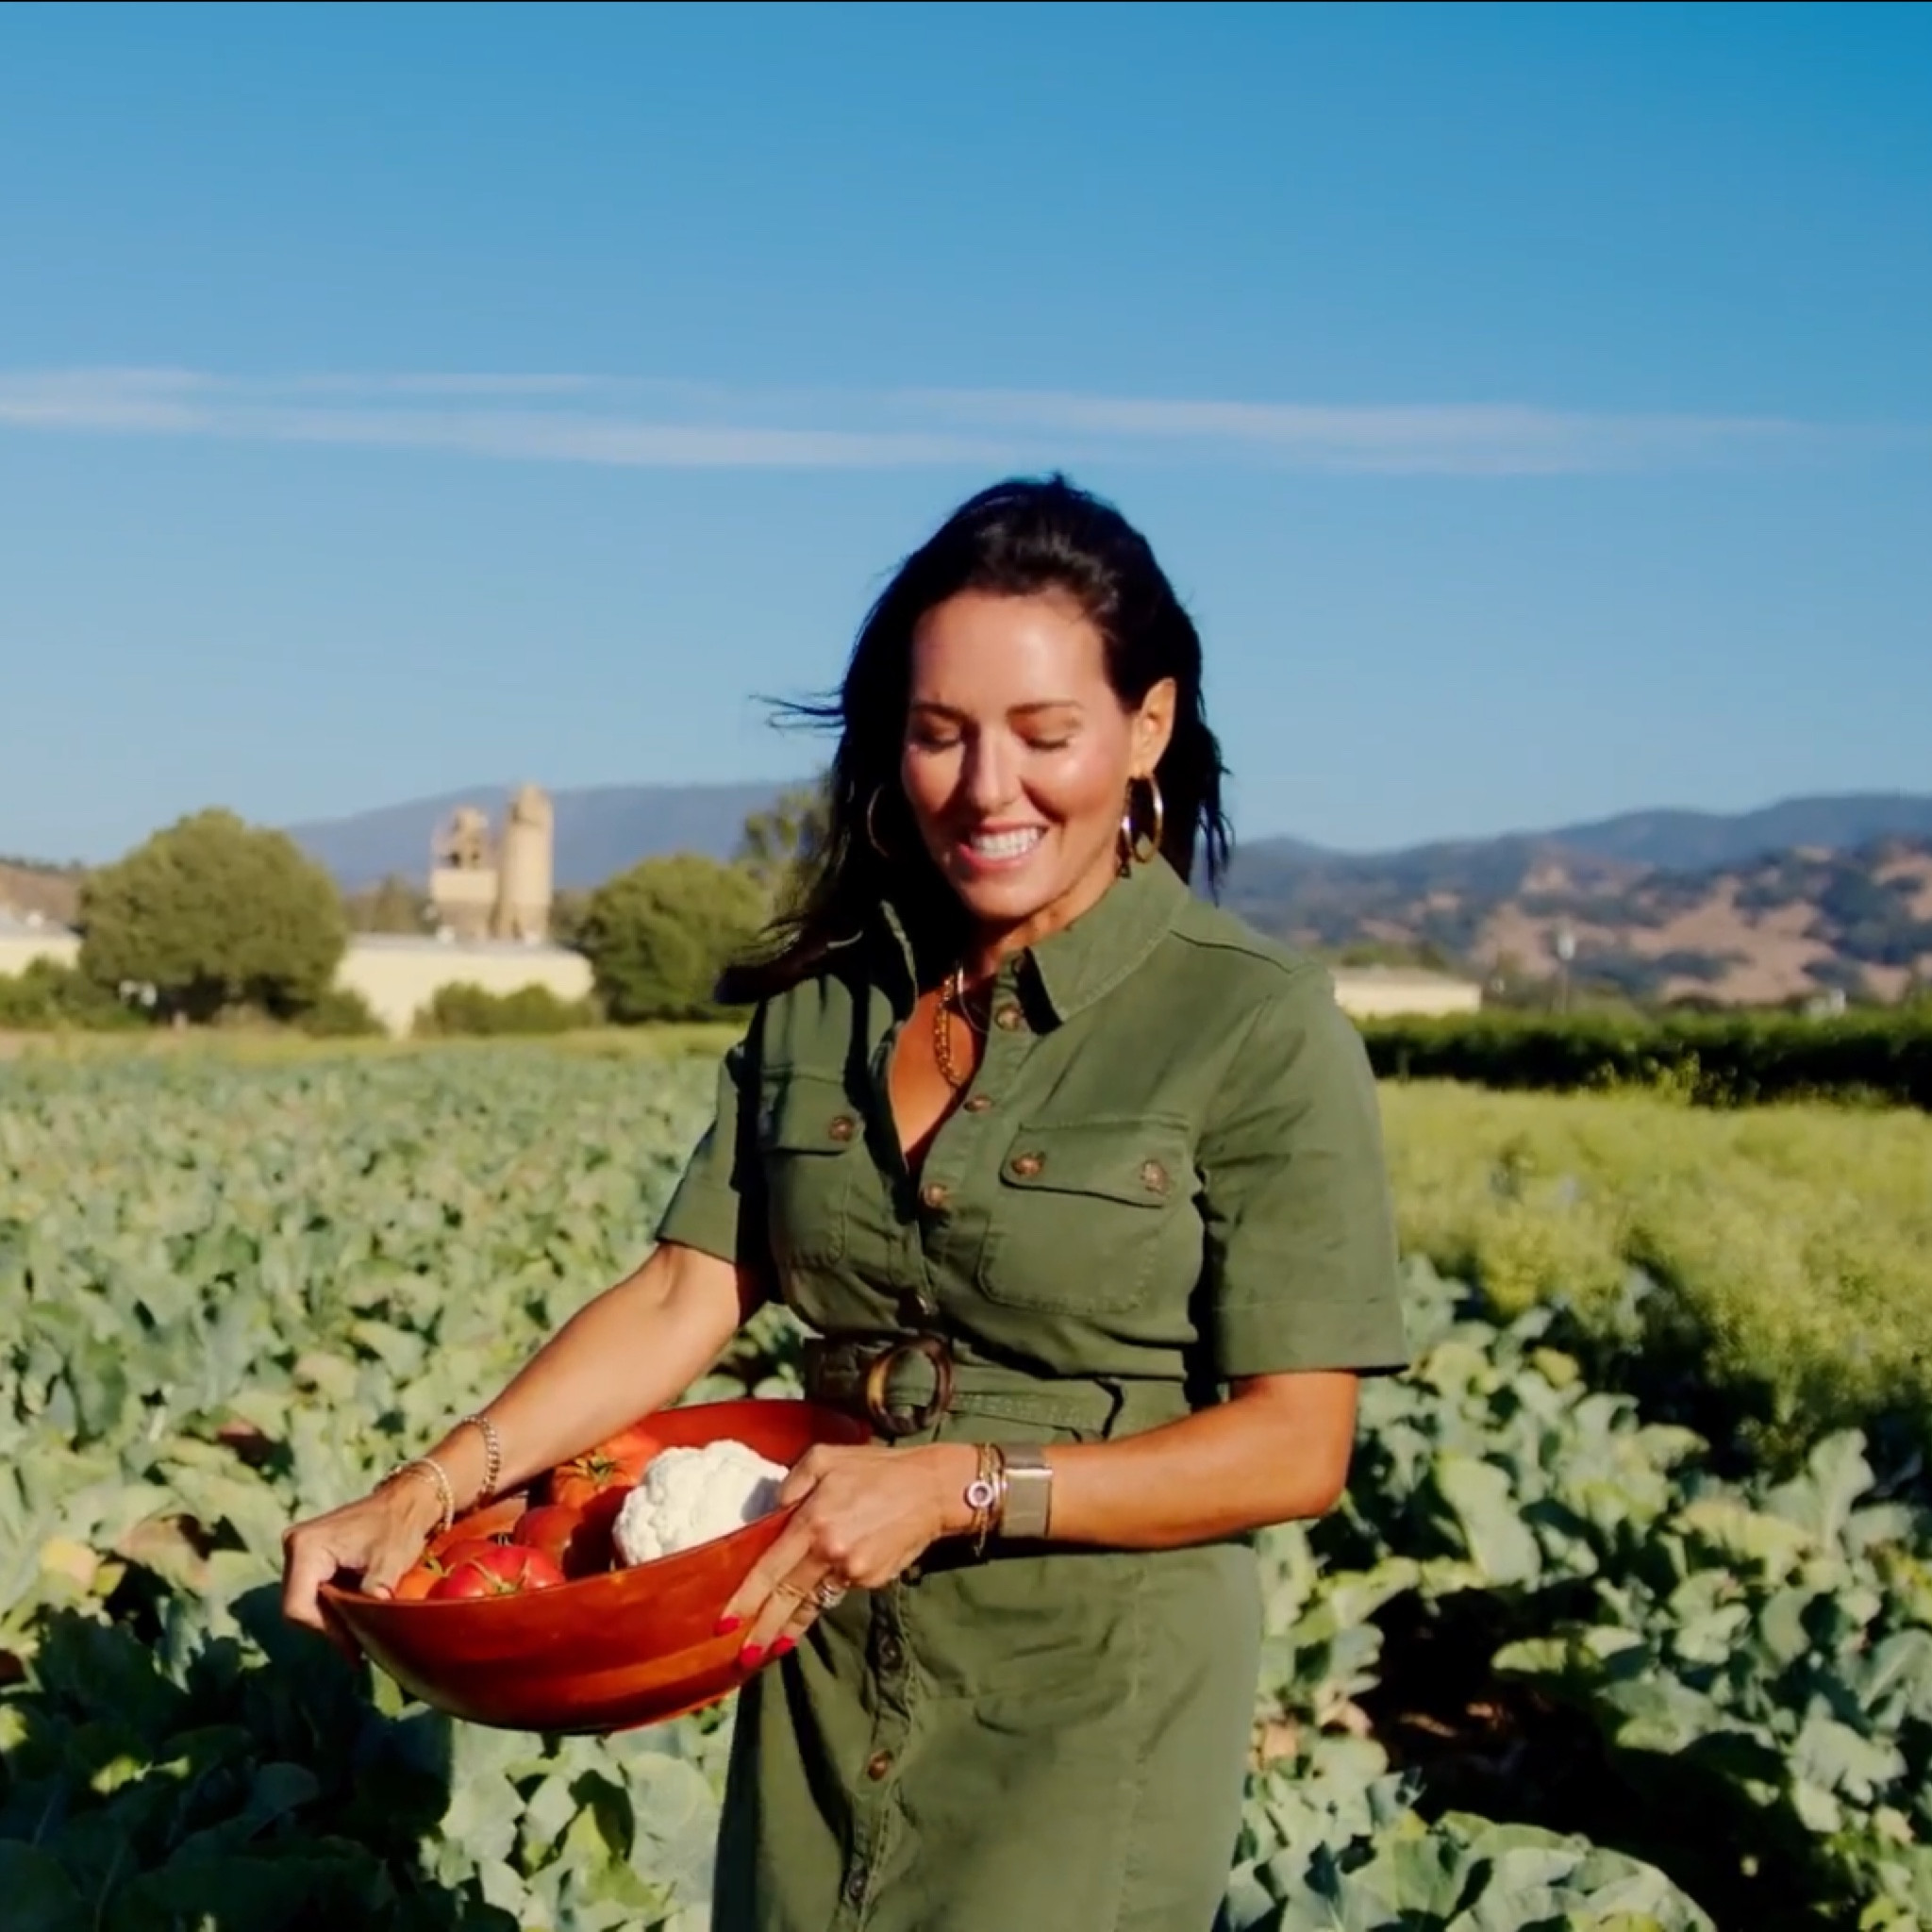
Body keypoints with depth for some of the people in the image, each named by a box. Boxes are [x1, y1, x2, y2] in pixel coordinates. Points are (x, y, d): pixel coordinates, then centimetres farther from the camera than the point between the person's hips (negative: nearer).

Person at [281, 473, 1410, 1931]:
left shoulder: (1263, 1029, -14)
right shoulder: (821, 1000, 1)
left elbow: (1297, 1448, -14)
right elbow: (685, 1296, -3)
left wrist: (957, 1487, -23)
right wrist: (439, 1482, -17)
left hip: (1096, 1703, -4)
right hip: (821, 1677, 5)